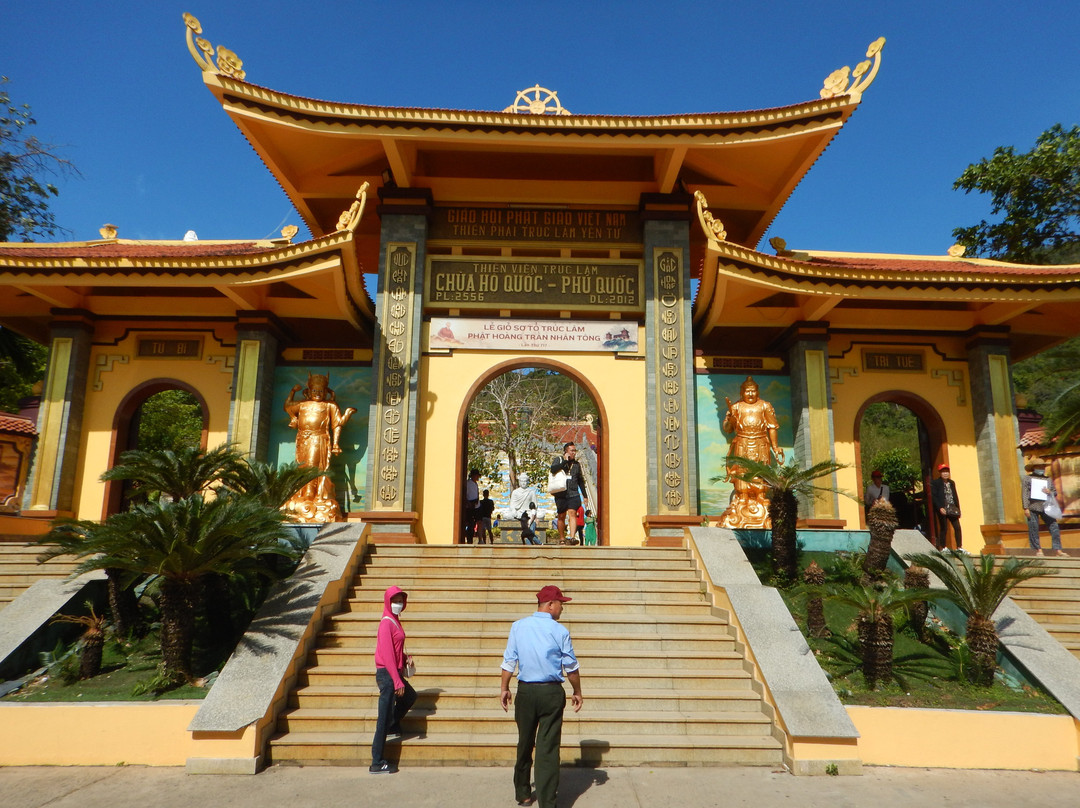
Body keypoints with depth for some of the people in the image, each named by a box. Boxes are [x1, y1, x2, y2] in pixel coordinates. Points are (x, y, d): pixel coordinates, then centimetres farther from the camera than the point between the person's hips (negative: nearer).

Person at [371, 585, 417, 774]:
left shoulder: (395, 621, 11)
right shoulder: (387, 623, -18)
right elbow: (387, 655, -23)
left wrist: (406, 658, 3)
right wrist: (397, 682, -24)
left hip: (395, 672, 10)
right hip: (387, 674, -10)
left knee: (410, 696, 29)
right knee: (385, 718, -4)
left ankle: (393, 727, 43)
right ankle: (377, 763, 2)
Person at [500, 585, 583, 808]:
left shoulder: (518, 627, -1)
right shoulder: (560, 631, -8)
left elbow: (509, 661, 1)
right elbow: (571, 667, -2)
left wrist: (505, 689, 11)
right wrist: (577, 693, 11)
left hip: (525, 691, 3)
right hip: (552, 693, -3)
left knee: (525, 744, 18)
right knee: (548, 748, 2)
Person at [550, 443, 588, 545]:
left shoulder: (576, 464, 16)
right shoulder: (559, 460, 7)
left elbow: (580, 481, 23)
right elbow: (553, 469, -15)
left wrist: (584, 495, 22)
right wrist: (565, 461, -12)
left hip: (573, 494, 1)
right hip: (561, 493, -1)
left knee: (572, 513, -16)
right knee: (561, 516, 5)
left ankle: (572, 537, -27)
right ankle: (562, 539, 16)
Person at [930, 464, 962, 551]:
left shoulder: (951, 483, 16)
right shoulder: (935, 483, -3)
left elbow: (955, 496, 17)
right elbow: (934, 497, -9)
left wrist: (957, 508, 9)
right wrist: (940, 508, -18)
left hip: (952, 509, 5)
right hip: (943, 509, -5)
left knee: (957, 527, 0)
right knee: (944, 528, -2)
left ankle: (959, 547, 7)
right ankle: (943, 548, 5)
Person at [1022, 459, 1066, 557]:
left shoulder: (1048, 479, 19)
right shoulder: (1026, 478, 7)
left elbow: (1055, 492, 21)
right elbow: (1024, 493, 0)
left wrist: (1050, 492, -4)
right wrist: (1025, 508, -8)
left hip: (1046, 507, 3)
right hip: (1032, 507, -3)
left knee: (1054, 527, -4)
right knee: (1033, 529, -3)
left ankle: (1058, 550, -1)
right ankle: (1038, 550, 6)